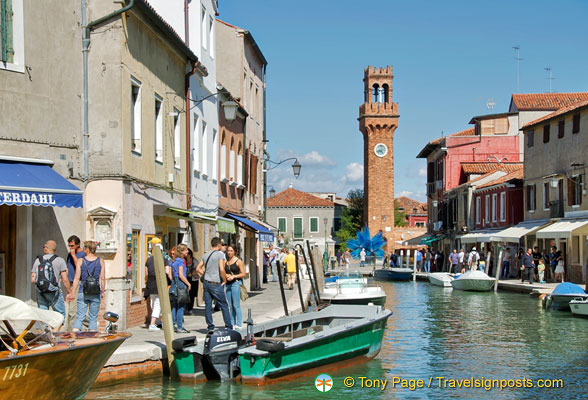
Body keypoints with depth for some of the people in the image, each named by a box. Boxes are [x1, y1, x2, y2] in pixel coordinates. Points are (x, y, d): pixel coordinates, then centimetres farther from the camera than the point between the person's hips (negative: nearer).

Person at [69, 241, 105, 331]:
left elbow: (77, 278, -2)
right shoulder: (100, 261, 0)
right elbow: (102, 278, 0)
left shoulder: (80, 261, -2)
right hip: (96, 293, 0)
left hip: (83, 292, 0)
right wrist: (102, 291, 12)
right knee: (93, 318, 8)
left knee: (79, 317, 4)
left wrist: (73, 293, 3)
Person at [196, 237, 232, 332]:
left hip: (206, 283, 6)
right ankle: (228, 326, 7)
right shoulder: (220, 254, -10)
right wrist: (224, 280, -7)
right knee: (224, 306, 4)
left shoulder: (205, 255, 10)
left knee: (208, 305, 7)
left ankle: (210, 327, 8)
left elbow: (198, 269, 12)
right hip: (216, 284, -6)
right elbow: (222, 270, -19)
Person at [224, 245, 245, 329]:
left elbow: (243, 274, -4)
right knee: (230, 305, 7)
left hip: (236, 283, -6)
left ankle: (238, 324, -9)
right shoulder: (226, 262, 15)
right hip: (228, 284, 6)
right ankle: (232, 323, 12)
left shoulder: (238, 261, -2)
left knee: (236, 305, -10)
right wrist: (226, 275, -2)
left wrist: (233, 276, -15)